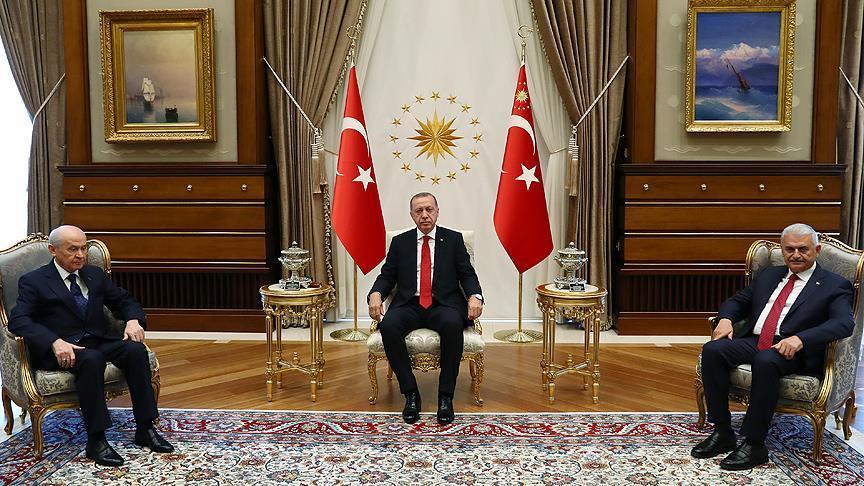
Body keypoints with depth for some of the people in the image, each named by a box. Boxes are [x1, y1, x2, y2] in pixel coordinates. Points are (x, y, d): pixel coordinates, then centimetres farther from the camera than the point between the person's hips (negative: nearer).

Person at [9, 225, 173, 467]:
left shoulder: (95, 274, 16)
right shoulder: (33, 282, 0)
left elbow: (125, 300, 22)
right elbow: (18, 320, -14)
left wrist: (133, 320, -3)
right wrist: (55, 342, -31)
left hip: (100, 340, 5)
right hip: (62, 349, -5)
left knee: (136, 349, -25)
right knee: (91, 359, -37)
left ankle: (145, 429, -20)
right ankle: (96, 440, -30)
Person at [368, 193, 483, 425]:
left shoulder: (454, 239, 12)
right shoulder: (400, 242, 16)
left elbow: (467, 274, 8)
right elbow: (387, 276, 12)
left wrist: (474, 296, -14)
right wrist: (375, 294, -10)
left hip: (443, 305, -1)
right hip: (409, 305, 1)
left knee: (453, 324, -37)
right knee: (389, 326, -32)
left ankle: (446, 396, -23)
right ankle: (410, 393, -19)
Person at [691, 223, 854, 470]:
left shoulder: (834, 285, 5)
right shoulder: (768, 275, 23)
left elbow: (844, 323, -12)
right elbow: (737, 301, 27)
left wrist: (800, 338, -29)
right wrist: (726, 319, 0)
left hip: (792, 351, -5)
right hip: (753, 341, 6)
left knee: (765, 362, -38)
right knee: (712, 350, -23)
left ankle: (754, 444, -26)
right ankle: (723, 433, -14)